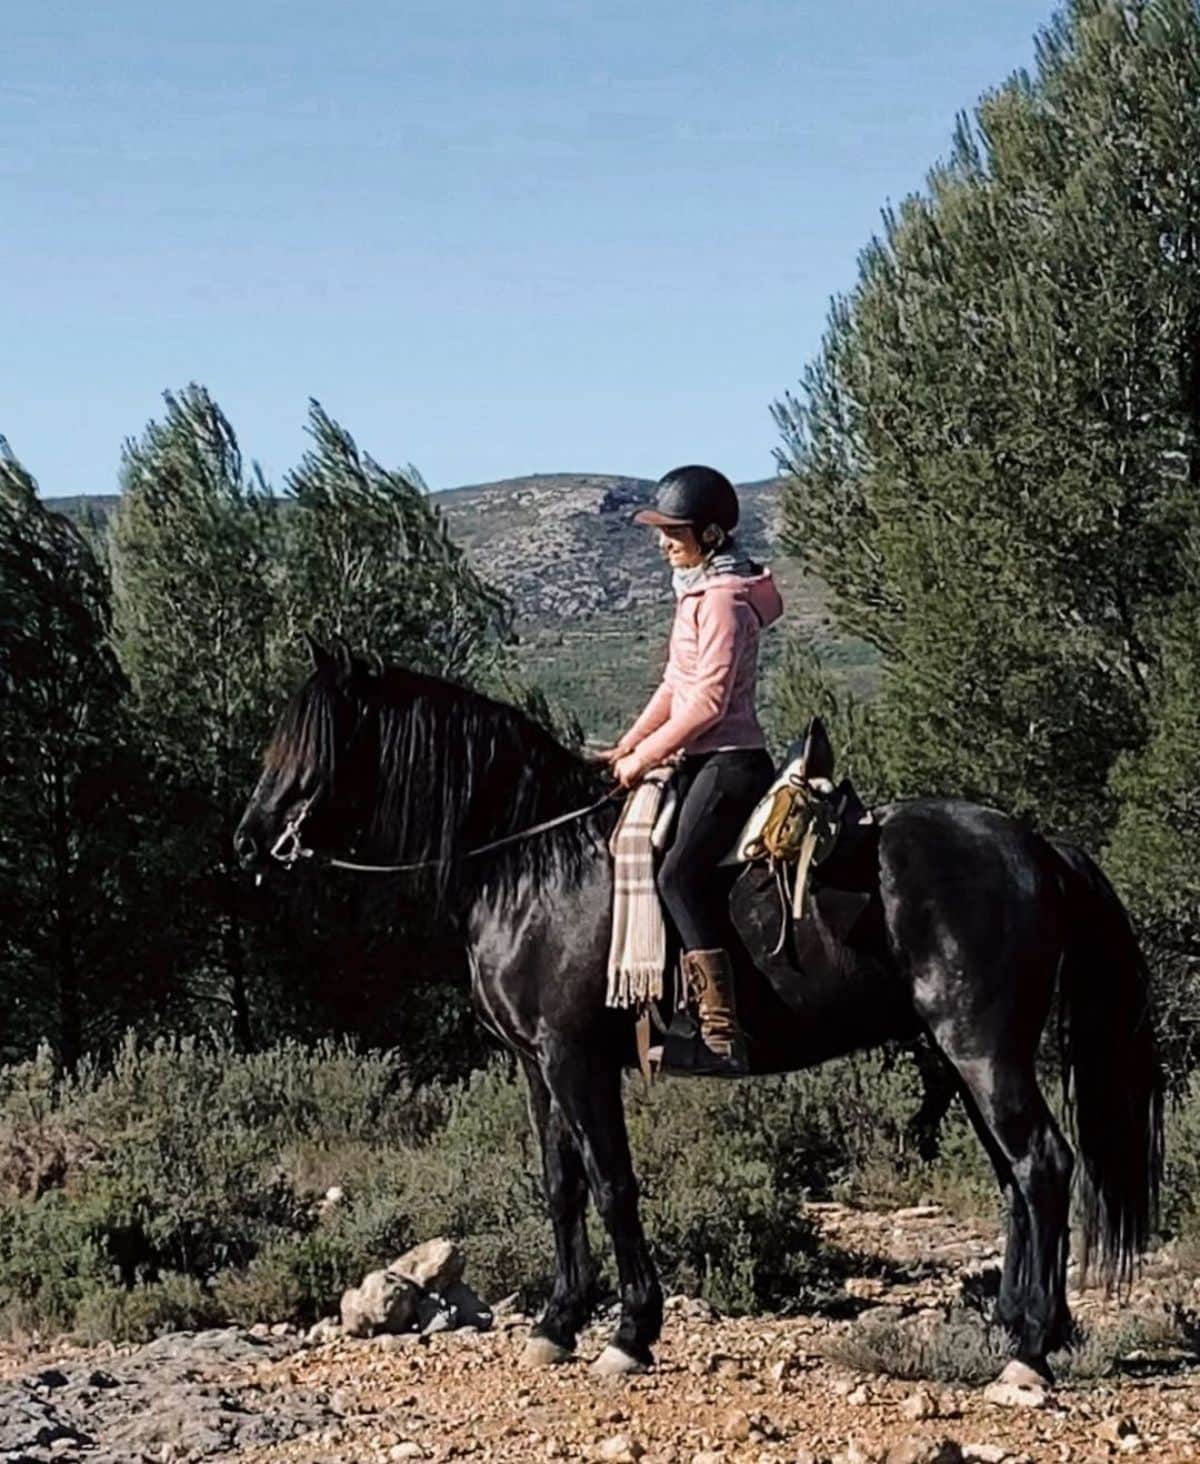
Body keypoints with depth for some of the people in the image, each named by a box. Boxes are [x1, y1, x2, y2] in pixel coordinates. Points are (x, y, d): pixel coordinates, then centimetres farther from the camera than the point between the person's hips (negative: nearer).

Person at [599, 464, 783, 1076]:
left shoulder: (722, 598, -13)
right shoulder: (696, 591, 18)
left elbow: (708, 697, -20)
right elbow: (675, 684, 22)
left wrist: (647, 755, -15)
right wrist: (627, 747, 14)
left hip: (729, 759, -11)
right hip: (703, 759, 11)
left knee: (681, 872, -23)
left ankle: (721, 1037, -28)